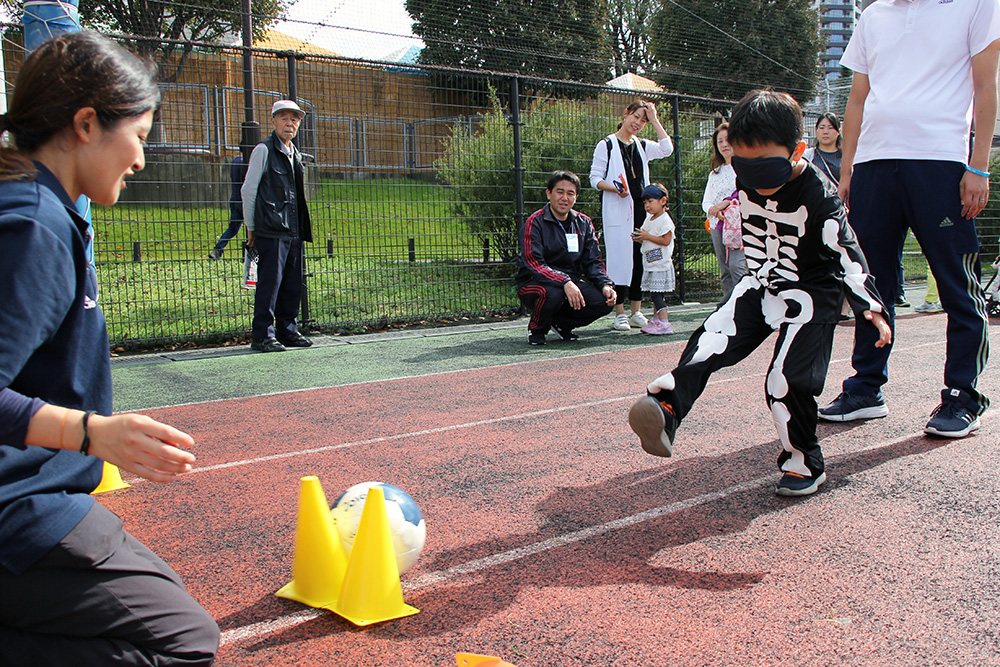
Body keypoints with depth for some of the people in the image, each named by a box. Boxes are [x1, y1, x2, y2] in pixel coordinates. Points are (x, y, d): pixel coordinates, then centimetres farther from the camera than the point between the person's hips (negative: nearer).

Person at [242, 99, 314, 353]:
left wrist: (302, 228, 17)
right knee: (269, 282, -6)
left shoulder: (295, 154, 18)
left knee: (292, 284, 9)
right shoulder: (264, 150, -4)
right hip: (270, 230, -7)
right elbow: (248, 190, -4)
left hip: (293, 231, 7)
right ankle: (262, 335, 1)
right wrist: (251, 227, -3)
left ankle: (287, 330, 19)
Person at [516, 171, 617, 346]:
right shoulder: (534, 223, -11)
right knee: (552, 293, -39)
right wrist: (565, 283, -35)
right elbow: (533, 264, -22)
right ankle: (536, 329, -5)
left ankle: (561, 322, 7)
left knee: (606, 301, -19)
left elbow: (593, 262, 6)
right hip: (534, 283, -5)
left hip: (571, 282, 5)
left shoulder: (584, 224, 7)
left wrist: (605, 285, -15)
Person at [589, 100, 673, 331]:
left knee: (641, 259, 3)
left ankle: (636, 312, 10)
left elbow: (667, 149, 1)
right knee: (620, 258, -7)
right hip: (617, 210, -5)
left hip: (641, 208, 5)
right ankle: (619, 314, -3)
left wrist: (654, 120, 3)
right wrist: (615, 188, -18)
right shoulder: (607, 145, 5)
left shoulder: (642, 146, 18)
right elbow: (595, 178, 0)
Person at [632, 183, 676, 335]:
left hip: (660, 264, -9)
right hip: (650, 264, 9)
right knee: (654, 293, 14)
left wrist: (647, 236, -18)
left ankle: (664, 323, -16)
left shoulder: (665, 220, -11)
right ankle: (656, 320, 22)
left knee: (656, 293, -14)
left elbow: (666, 240, -20)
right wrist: (639, 238, 3)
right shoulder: (649, 219, 16)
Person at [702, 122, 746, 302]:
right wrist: (714, 209, -6)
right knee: (725, 271, 5)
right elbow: (706, 202, 18)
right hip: (718, 226, 6)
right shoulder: (715, 173, 20)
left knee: (736, 265, -20)